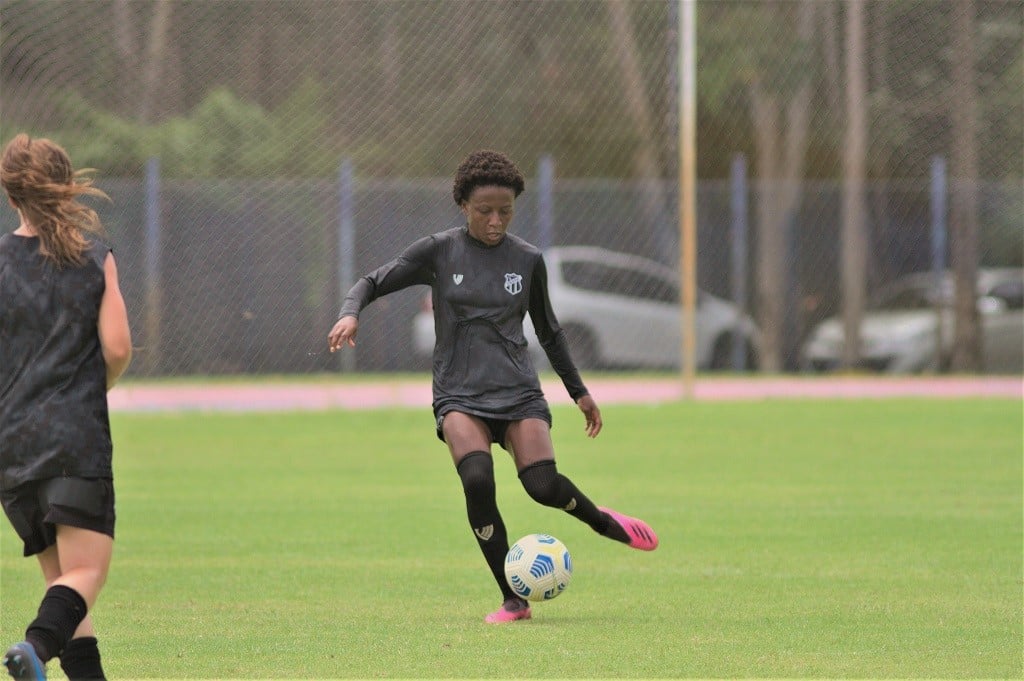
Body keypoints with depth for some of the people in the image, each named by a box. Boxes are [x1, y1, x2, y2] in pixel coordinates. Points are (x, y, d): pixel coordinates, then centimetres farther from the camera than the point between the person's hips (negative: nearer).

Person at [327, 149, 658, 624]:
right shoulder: (438, 252, 1)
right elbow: (373, 283, 6)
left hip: (518, 391, 1)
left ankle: (602, 521, 14)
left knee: (544, 485, -21)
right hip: (459, 394, -1)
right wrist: (350, 313, -16)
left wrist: (578, 390, 24)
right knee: (477, 479, -28)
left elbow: (548, 331, 20)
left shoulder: (527, 260, 7)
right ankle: (513, 601, -17)